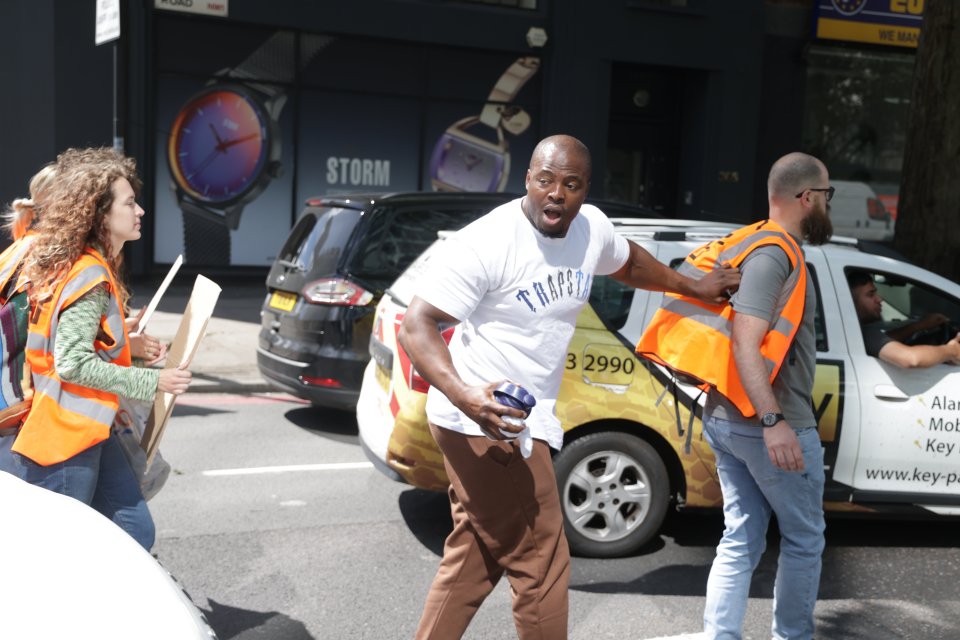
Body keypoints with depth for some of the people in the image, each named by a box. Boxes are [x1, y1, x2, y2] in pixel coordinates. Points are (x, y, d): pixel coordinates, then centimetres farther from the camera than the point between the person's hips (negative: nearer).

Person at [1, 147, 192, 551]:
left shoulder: (94, 268, 11)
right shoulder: (89, 275, -19)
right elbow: (72, 363, -23)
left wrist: (135, 347, 10)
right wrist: (152, 382, -19)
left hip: (88, 432, 10)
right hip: (63, 439, -10)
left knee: (135, 532, 10)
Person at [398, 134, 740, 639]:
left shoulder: (592, 227, 4)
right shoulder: (486, 242, -20)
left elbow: (629, 263, 28)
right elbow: (416, 325, -21)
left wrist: (695, 288, 33)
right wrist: (464, 395, -36)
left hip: (523, 421, 8)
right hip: (486, 423, -8)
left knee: (472, 559, 18)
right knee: (539, 568, -1)